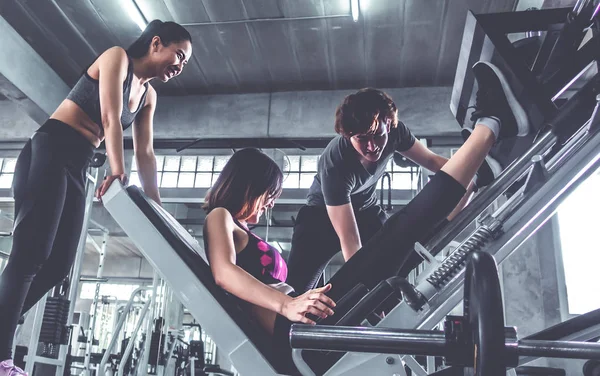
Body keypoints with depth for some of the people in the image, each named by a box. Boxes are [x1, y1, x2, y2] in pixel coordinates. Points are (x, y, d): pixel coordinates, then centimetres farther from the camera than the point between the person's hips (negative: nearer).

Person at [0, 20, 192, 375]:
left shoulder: (149, 96, 16)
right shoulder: (117, 57, -4)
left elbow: (146, 153, 12)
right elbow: (110, 118, -17)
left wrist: (157, 206, 5)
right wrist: (119, 173, -26)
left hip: (77, 167, 8)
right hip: (49, 152, -8)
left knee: (58, 264, 1)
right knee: (31, 254, -16)